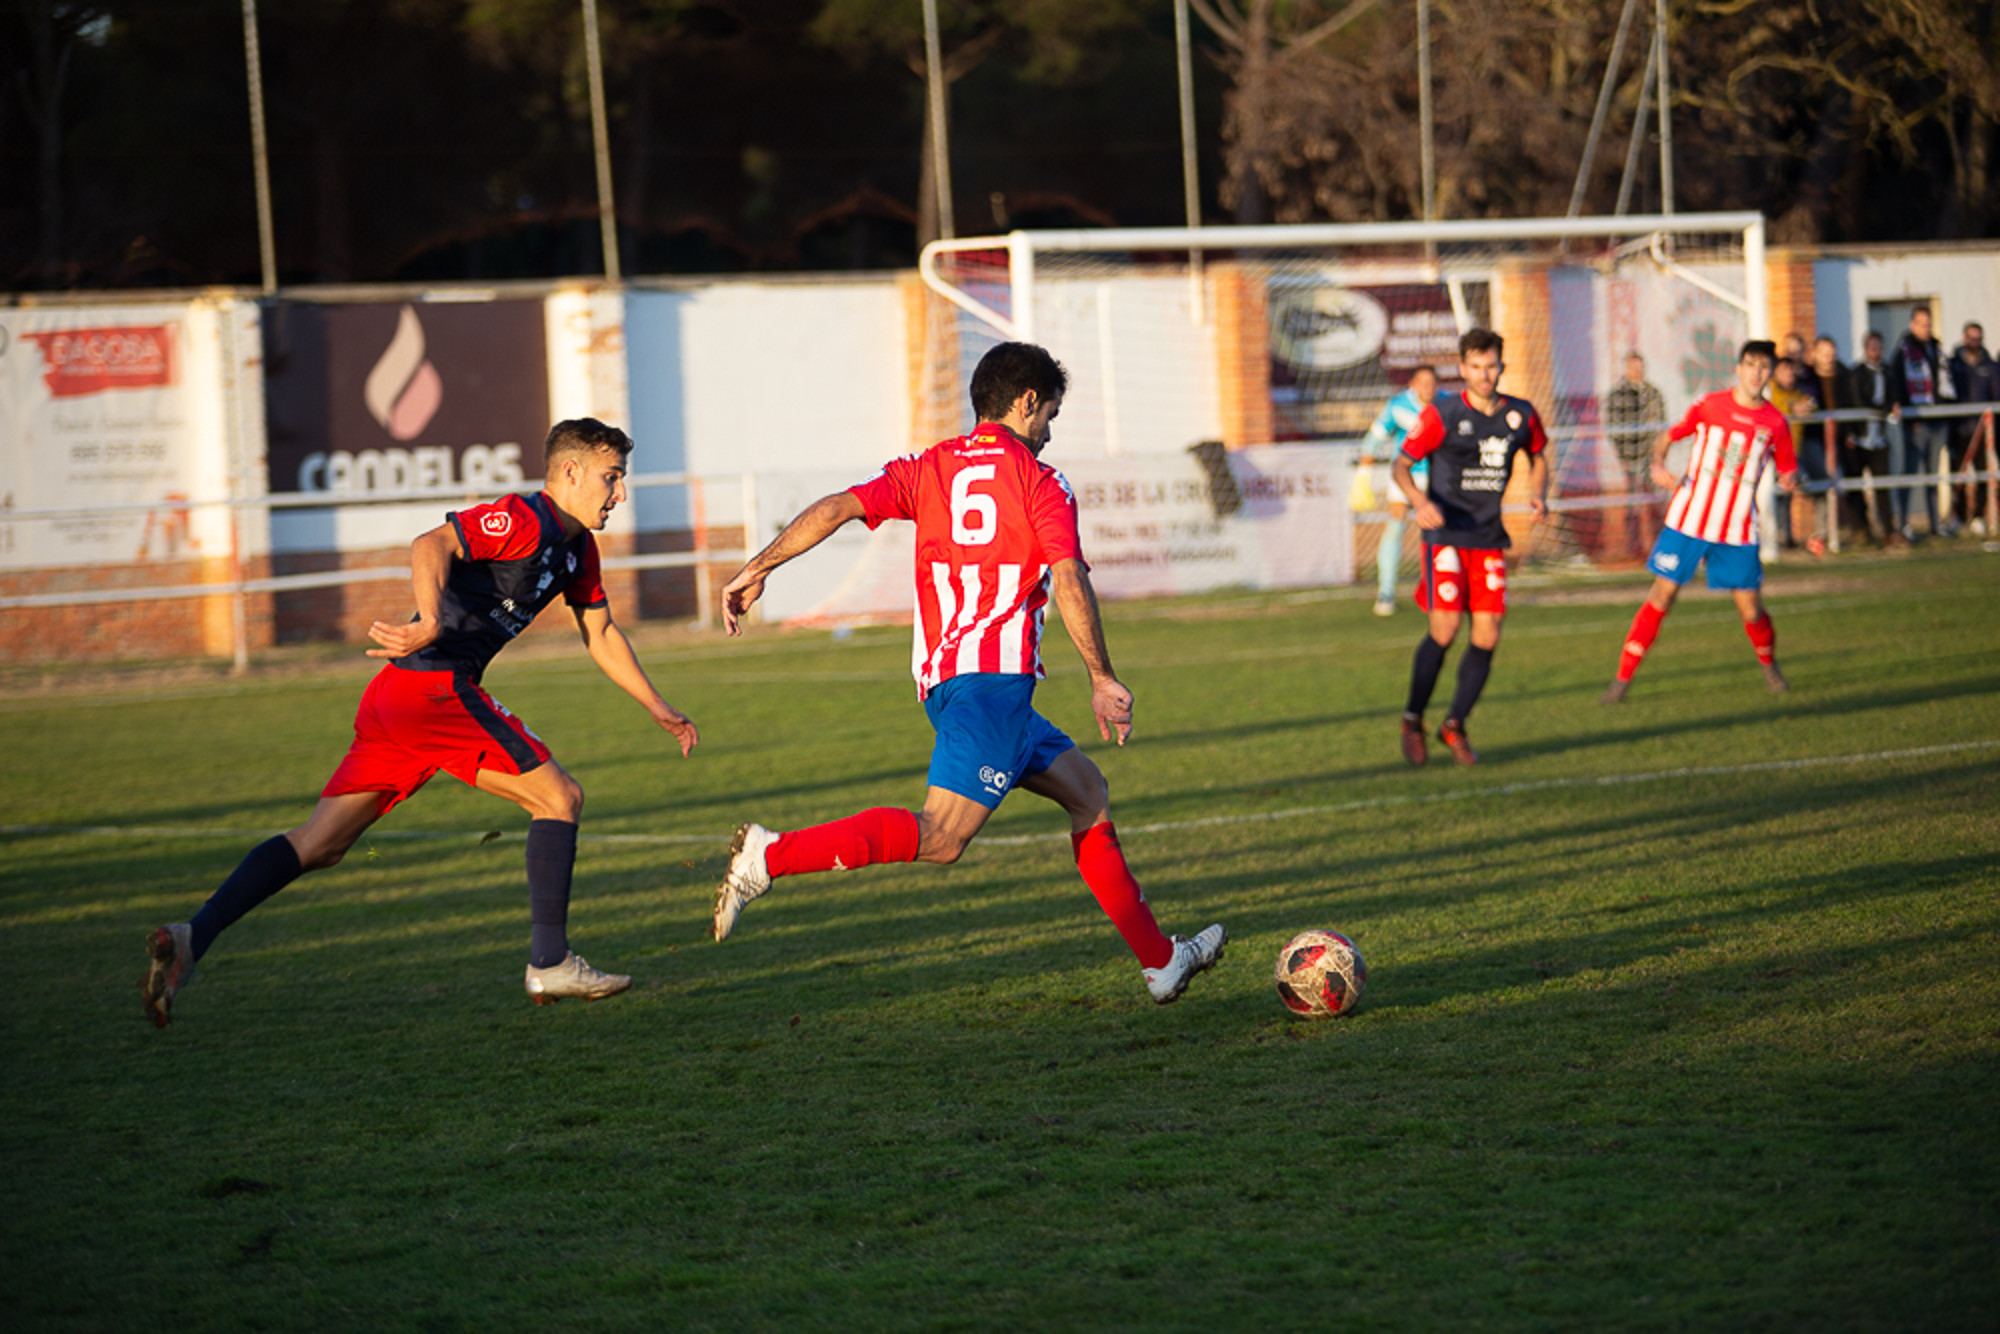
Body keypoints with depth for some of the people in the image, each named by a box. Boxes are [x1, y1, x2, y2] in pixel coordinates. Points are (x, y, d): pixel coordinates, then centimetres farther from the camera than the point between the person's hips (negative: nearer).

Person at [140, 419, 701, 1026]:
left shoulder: (577, 548, 21)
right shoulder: (523, 520, -10)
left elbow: (601, 634, 33)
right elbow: (431, 545, -24)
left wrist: (659, 708, 35)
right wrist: (429, 622, -41)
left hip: (393, 700, 10)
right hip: (434, 685, -10)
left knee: (320, 844, 3)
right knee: (559, 797, -2)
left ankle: (191, 937, -7)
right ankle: (549, 964, 1)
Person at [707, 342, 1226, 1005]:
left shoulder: (928, 468, 15)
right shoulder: (1040, 483, 0)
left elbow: (837, 507, 3)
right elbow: (1069, 582, -11)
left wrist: (758, 569, 2)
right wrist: (1102, 680, -5)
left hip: (944, 676, 9)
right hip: (995, 678, -9)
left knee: (1088, 794, 19)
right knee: (938, 839, -18)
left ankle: (1161, 959, 21)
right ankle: (770, 856, -27)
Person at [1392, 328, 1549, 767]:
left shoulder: (1521, 416, 4)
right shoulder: (1442, 415, -8)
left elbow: (1538, 457, 23)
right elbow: (1402, 465, -4)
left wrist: (1537, 495, 3)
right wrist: (1420, 501, -23)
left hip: (1489, 539, 4)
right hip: (1446, 532, -4)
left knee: (1488, 635, -4)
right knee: (1445, 628, -14)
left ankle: (1455, 726, 12)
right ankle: (1413, 721, 5)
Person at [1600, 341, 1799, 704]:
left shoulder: (1776, 423, 2)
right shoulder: (1709, 405, -1)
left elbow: (1788, 469, 12)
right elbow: (1668, 435, 8)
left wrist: (1789, 480, -12)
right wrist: (1658, 463, -12)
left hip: (1738, 530, 1)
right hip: (1688, 520, -1)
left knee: (1750, 608, 0)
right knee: (1662, 595, -6)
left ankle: (1769, 666, 31)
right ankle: (1623, 677, -1)